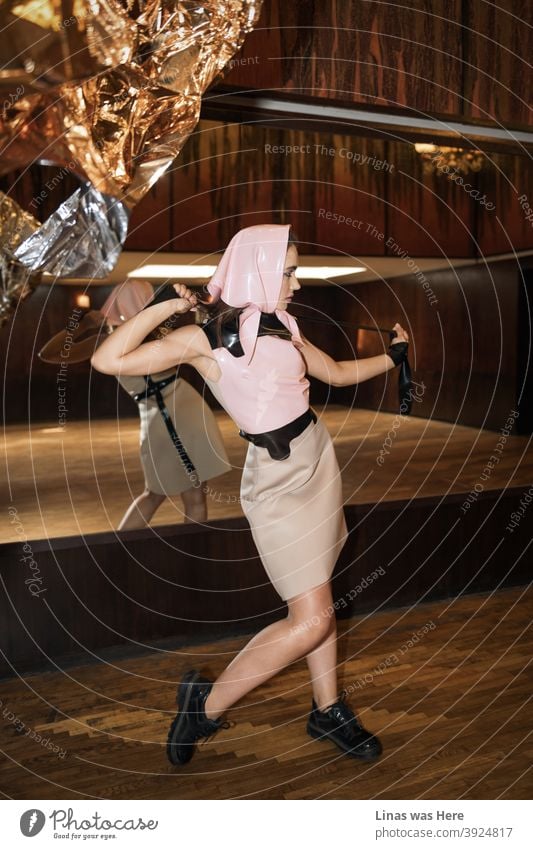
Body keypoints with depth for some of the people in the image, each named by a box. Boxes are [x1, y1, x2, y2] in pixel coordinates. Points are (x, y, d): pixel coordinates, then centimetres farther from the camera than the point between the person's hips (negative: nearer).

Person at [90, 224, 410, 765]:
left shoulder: (279, 328, 9)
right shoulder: (205, 339, -10)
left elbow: (339, 373, 21)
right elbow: (108, 361, -17)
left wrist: (393, 356, 12)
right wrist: (165, 306, -16)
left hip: (318, 458, 7)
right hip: (276, 477, -7)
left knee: (318, 600, 14)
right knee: (310, 622, -7)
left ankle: (328, 710, 31)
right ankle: (206, 705, 11)